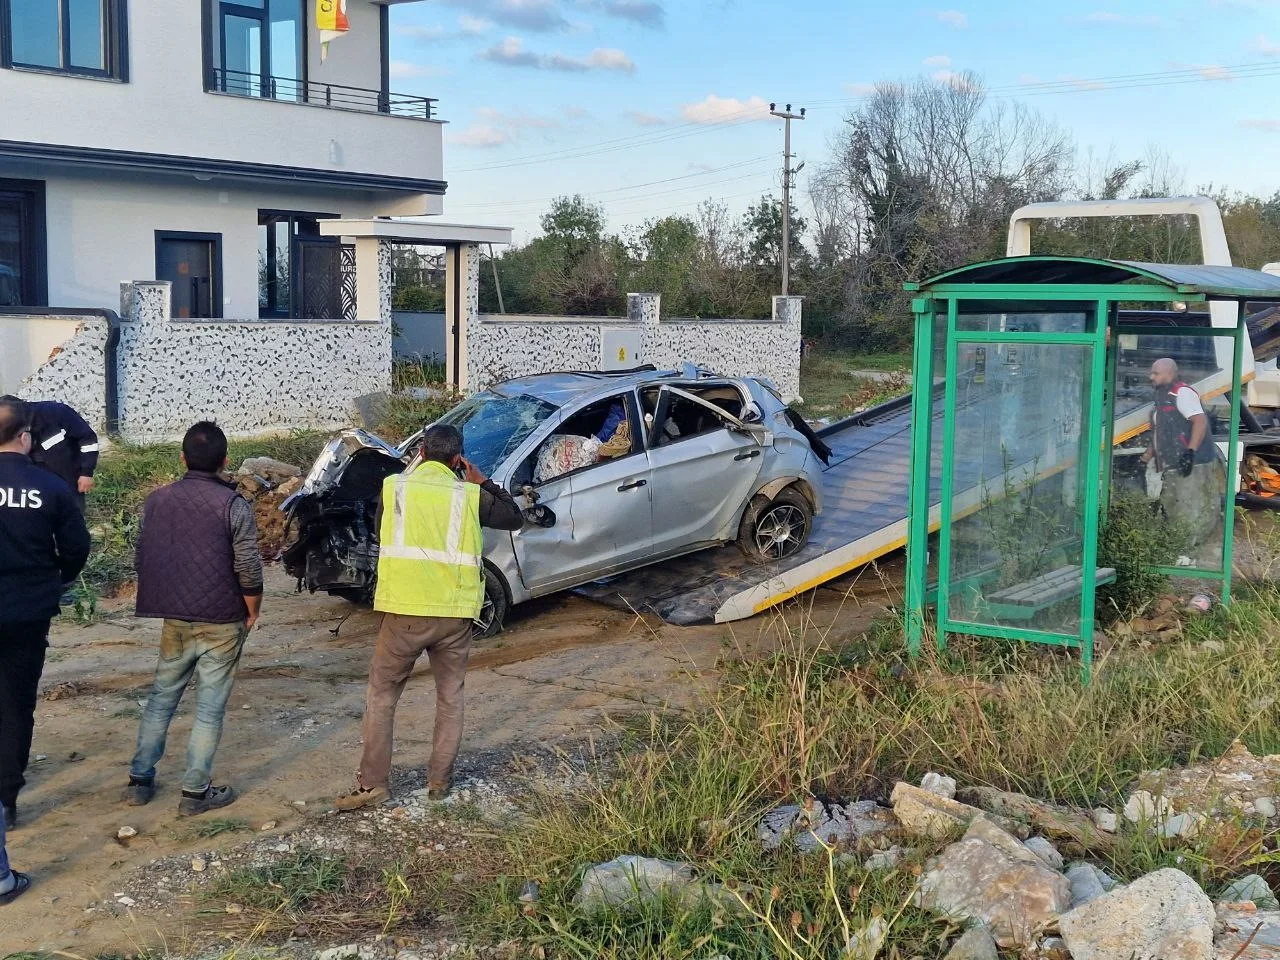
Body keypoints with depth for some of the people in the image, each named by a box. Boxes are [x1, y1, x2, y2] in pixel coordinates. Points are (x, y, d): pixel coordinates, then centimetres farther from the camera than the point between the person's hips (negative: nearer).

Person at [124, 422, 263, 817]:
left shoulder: (157, 500, 3)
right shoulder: (233, 506, -11)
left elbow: (142, 559, 10)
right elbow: (249, 572, -13)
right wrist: (252, 613, 3)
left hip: (174, 618, 4)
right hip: (222, 621, -4)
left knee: (161, 697, 18)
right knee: (209, 707, 3)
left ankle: (139, 780, 22)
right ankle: (195, 792, 7)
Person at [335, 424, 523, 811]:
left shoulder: (394, 487, -1)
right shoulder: (469, 495, -1)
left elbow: (381, 535, 13)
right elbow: (515, 518, 13)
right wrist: (483, 482, 18)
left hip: (404, 611, -1)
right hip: (455, 613, 1)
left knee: (381, 694, 12)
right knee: (450, 697, 17)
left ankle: (372, 782, 9)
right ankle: (440, 781, 20)